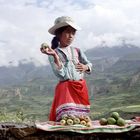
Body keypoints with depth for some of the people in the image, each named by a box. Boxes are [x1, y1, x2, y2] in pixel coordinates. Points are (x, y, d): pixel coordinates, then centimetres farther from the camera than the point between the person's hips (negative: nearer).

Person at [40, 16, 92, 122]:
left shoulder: (77, 51, 12)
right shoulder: (54, 53, -1)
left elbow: (89, 65, 18)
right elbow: (61, 74, -13)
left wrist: (85, 67, -6)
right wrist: (55, 55, -23)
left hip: (81, 88, 4)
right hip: (66, 88, -4)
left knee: (82, 117, 5)